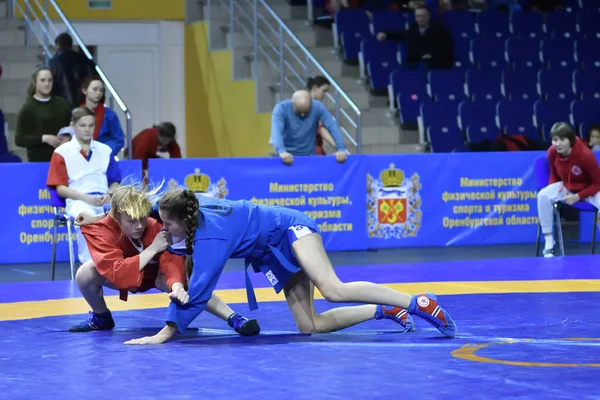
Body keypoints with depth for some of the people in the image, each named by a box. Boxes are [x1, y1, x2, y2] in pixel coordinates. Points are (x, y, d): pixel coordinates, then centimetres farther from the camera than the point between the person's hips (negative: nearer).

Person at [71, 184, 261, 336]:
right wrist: (152, 248, -45)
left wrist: (177, 286, -62)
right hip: (126, 275, 1)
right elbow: (118, 275, -43)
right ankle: (101, 317, 3)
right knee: (85, 274, -27)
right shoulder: (99, 231, -34)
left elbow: (171, 259, -41)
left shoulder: (157, 225, -32)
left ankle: (233, 318, -36)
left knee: (186, 283, -35)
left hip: (157, 272, -1)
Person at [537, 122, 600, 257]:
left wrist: (578, 197, -27)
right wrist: (554, 192, -15)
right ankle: (549, 244, -15)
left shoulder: (585, 155, -31)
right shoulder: (552, 152, -17)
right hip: (567, 187, 4)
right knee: (543, 195, -24)